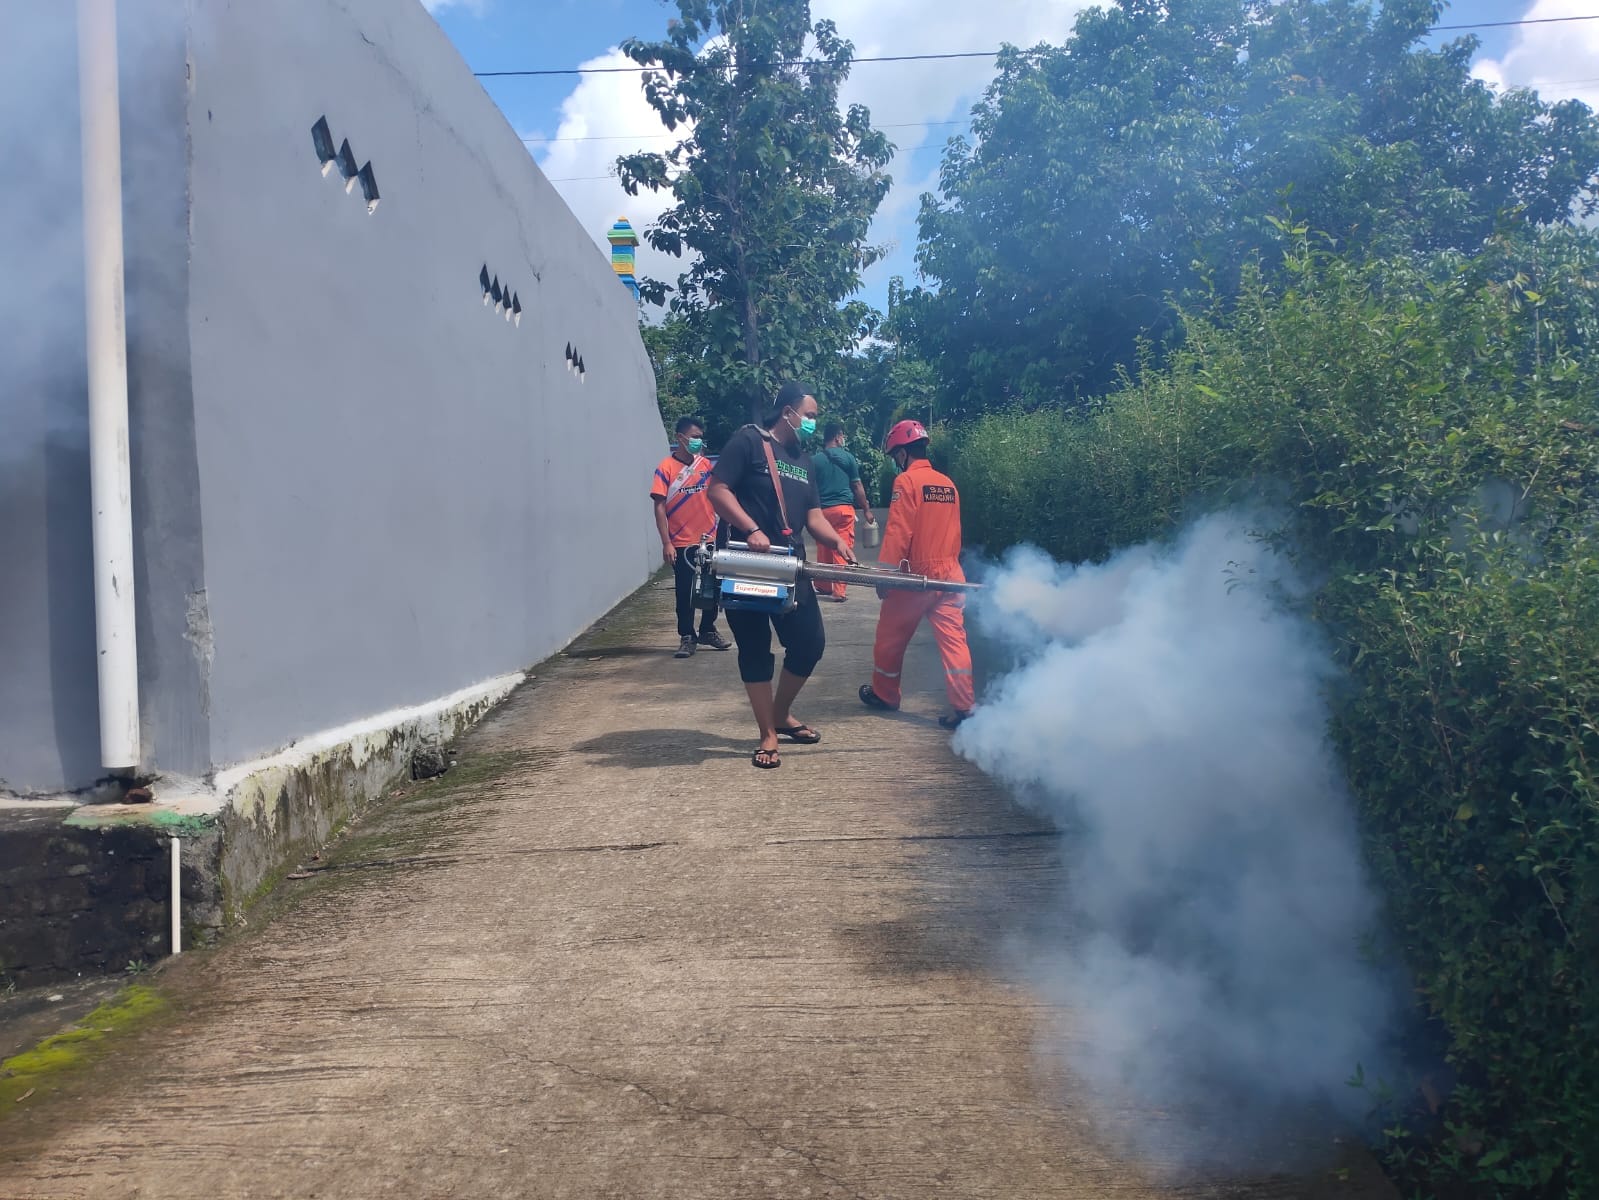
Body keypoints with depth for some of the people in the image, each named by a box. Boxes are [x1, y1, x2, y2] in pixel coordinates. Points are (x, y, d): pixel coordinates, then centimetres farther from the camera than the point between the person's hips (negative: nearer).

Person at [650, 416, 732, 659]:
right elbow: (659, 507, -10)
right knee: (685, 593, 3)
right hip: (682, 543, -4)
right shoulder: (666, 468, -8)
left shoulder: (705, 464, 5)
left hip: (709, 539, 4)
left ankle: (708, 631, 27)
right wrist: (666, 543, -14)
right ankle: (687, 637, 14)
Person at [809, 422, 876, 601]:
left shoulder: (815, 460, 4)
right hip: (844, 508, -2)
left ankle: (823, 587, 22)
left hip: (822, 510, 2)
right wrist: (866, 510, 9)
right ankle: (839, 591, -5)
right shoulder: (848, 457, 0)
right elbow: (857, 487, 2)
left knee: (823, 551, 13)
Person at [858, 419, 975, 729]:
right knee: (953, 639, 1)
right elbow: (953, 531, 15)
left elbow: (898, 532, -15)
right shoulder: (947, 483, 9)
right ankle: (963, 708, -6)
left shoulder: (907, 480, -10)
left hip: (916, 575, -5)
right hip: (950, 573, 5)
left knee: (891, 636, 13)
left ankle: (884, 694, 28)